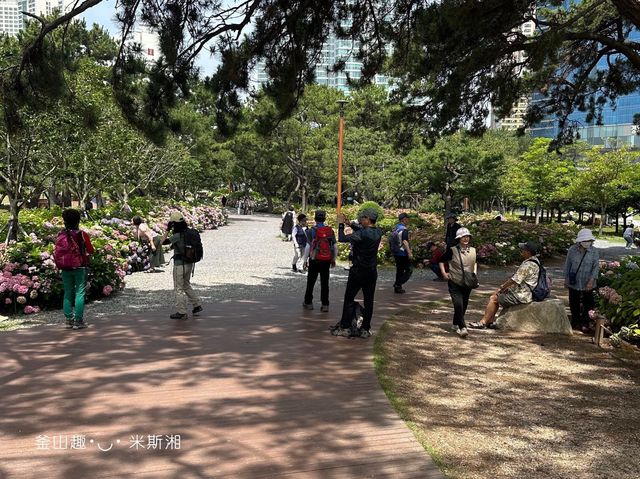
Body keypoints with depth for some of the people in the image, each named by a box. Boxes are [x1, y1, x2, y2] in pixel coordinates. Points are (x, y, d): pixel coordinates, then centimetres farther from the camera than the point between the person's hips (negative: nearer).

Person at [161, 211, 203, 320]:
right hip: (189, 263, 8)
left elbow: (163, 241, -12)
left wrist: (167, 229, -8)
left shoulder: (177, 236, -19)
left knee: (179, 289, 3)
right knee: (186, 285, 25)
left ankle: (181, 312, 9)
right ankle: (197, 305, 26)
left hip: (180, 264, -8)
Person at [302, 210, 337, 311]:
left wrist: (305, 259, -1)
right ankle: (325, 305, 7)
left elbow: (308, 246, -9)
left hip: (314, 260, -3)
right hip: (326, 260, 3)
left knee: (311, 282, 11)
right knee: (325, 283, 7)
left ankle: (308, 302, 20)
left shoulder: (311, 230, -8)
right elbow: (335, 246, 5)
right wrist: (334, 259, 16)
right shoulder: (330, 230, 2)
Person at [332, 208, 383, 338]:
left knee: (349, 299, 5)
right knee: (368, 301, 8)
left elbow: (342, 238, -19)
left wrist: (341, 224, -5)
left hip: (358, 271, -6)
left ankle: (345, 328, 9)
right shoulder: (378, 232, 2)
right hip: (372, 272, 6)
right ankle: (365, 329, 13)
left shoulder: (362, 234, -20)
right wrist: (350, 223, 13)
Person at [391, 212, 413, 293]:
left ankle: (397, 287, 17)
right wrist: (409, 252, -24)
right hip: (403, 253, -8)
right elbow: (404, 241, -23)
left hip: (396, 252, 8)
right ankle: (398, 284, -9)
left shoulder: (395, 228, 11)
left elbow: (392, 240, 17)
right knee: (408, 270, -1)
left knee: (399, 270, 16)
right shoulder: (404, 229, -14)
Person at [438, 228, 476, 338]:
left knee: (464, 306, 13)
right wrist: (444, 273, -6)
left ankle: (456, 324, 32)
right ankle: (462, 328, -13)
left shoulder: (473, 250, 3)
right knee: (458, 304, -17)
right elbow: (441, 261, 2)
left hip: (467, 284, 5)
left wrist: (474, 272, 9)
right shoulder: (452, 250, -11)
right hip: (455, 283, -5)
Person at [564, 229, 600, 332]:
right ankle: (575, 321, 30)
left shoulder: (594, 251, -9)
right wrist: (566, 279, 5)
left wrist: (591, 280, -19)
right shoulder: (572, 250, -7)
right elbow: (567, 265, 2)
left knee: (588, 304, 5)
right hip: (574, 283, 1)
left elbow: (596, 267, -9)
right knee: (574, 304, 12)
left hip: (588, 284, -1)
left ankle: (585, 323, 20)